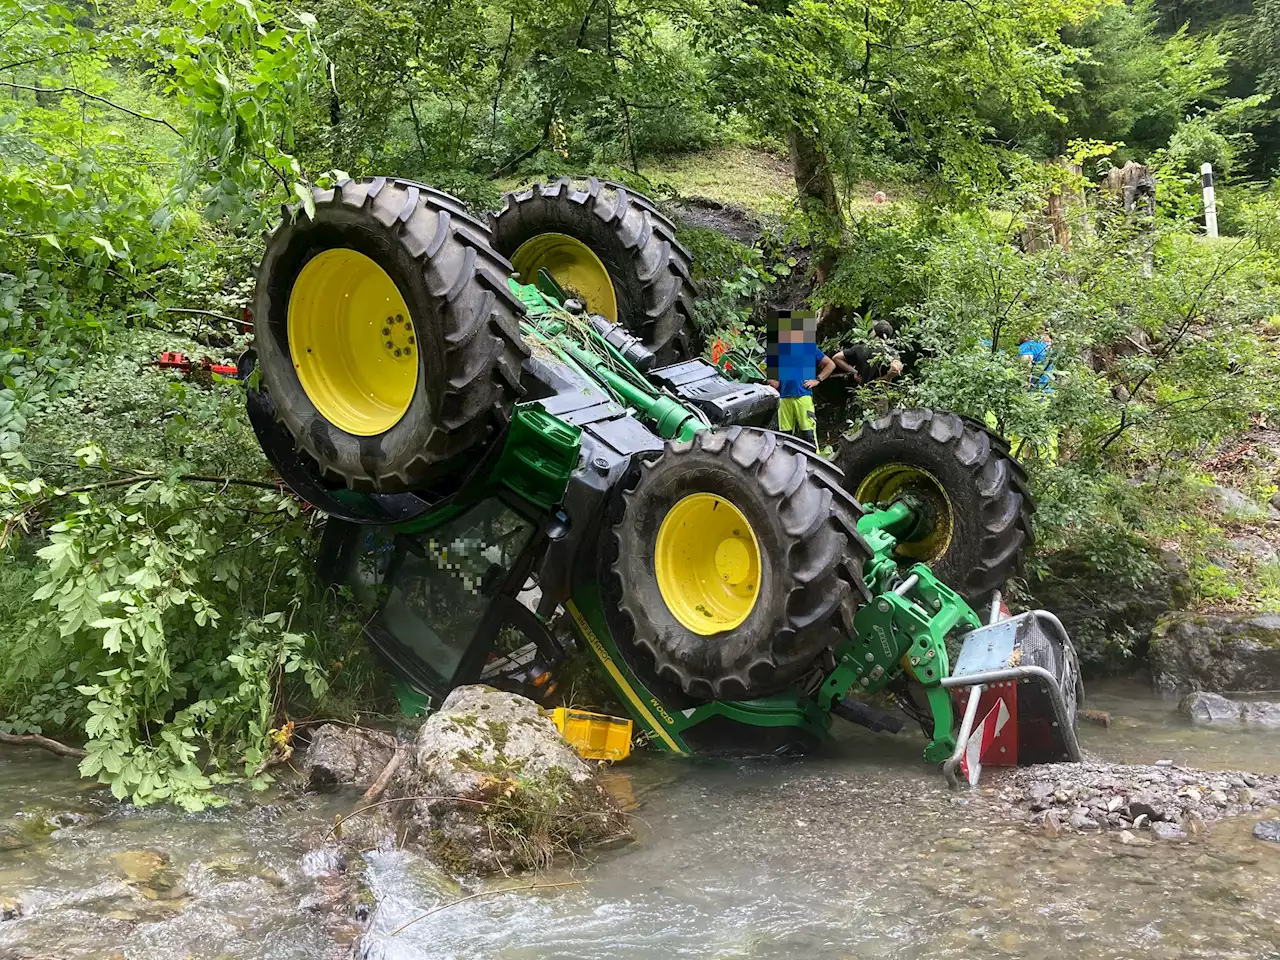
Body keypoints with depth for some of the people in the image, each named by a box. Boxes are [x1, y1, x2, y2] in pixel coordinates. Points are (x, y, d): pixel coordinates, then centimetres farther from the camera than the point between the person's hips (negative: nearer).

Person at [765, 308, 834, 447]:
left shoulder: (808, 346, 5)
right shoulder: (779, 348, 14)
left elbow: (831, 364, 9)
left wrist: (817, 380, 0)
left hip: (803, 396, -4)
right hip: (784, 398, 4)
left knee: (808, 434, -9)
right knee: (784, 436, 5)